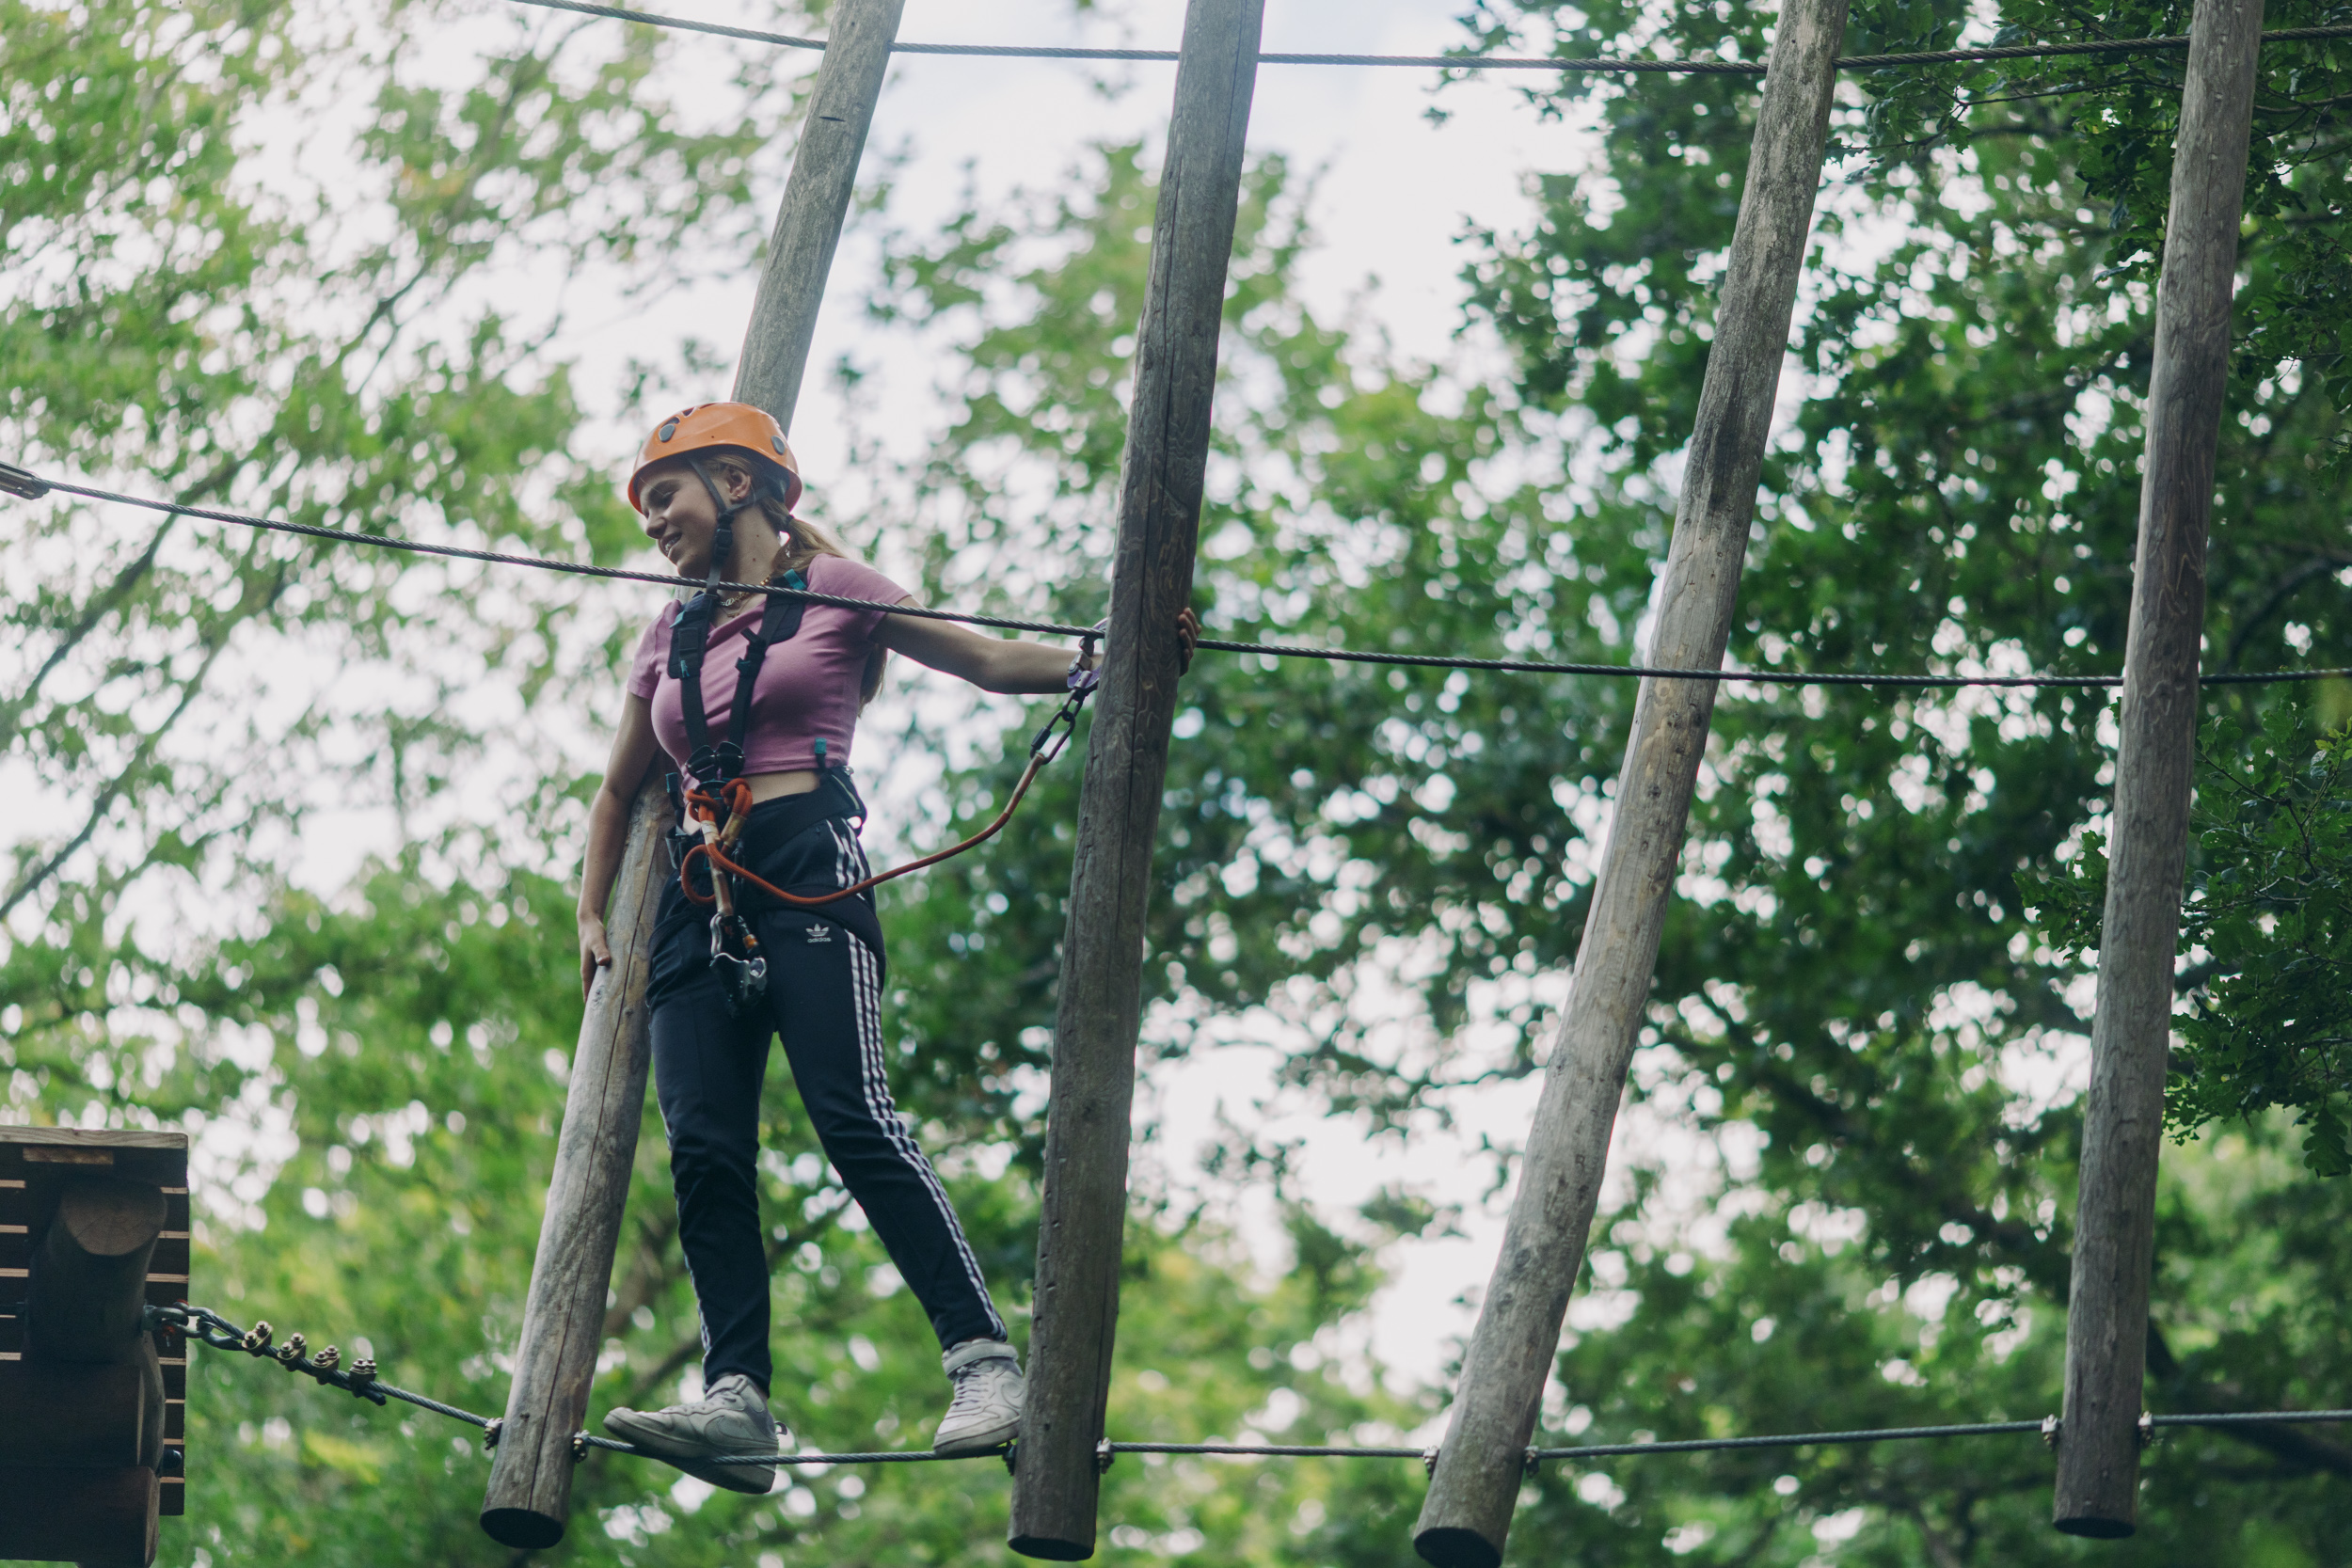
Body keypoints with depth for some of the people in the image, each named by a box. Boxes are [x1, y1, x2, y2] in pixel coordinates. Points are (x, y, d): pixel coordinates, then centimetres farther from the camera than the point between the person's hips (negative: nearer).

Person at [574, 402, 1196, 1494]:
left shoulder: (832, 589, 10)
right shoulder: (672, 637, 24)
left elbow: (991, 662, 8)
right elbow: (619, 790, 32)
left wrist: (1096, 662, -8)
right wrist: (591, 914, 21)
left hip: (807, 868, -5)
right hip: (701, 898, 5)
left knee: (852, 1116, -22)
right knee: (703, 1147, -12)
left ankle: (983, 1360, -25)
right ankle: (736, 1398, -20)